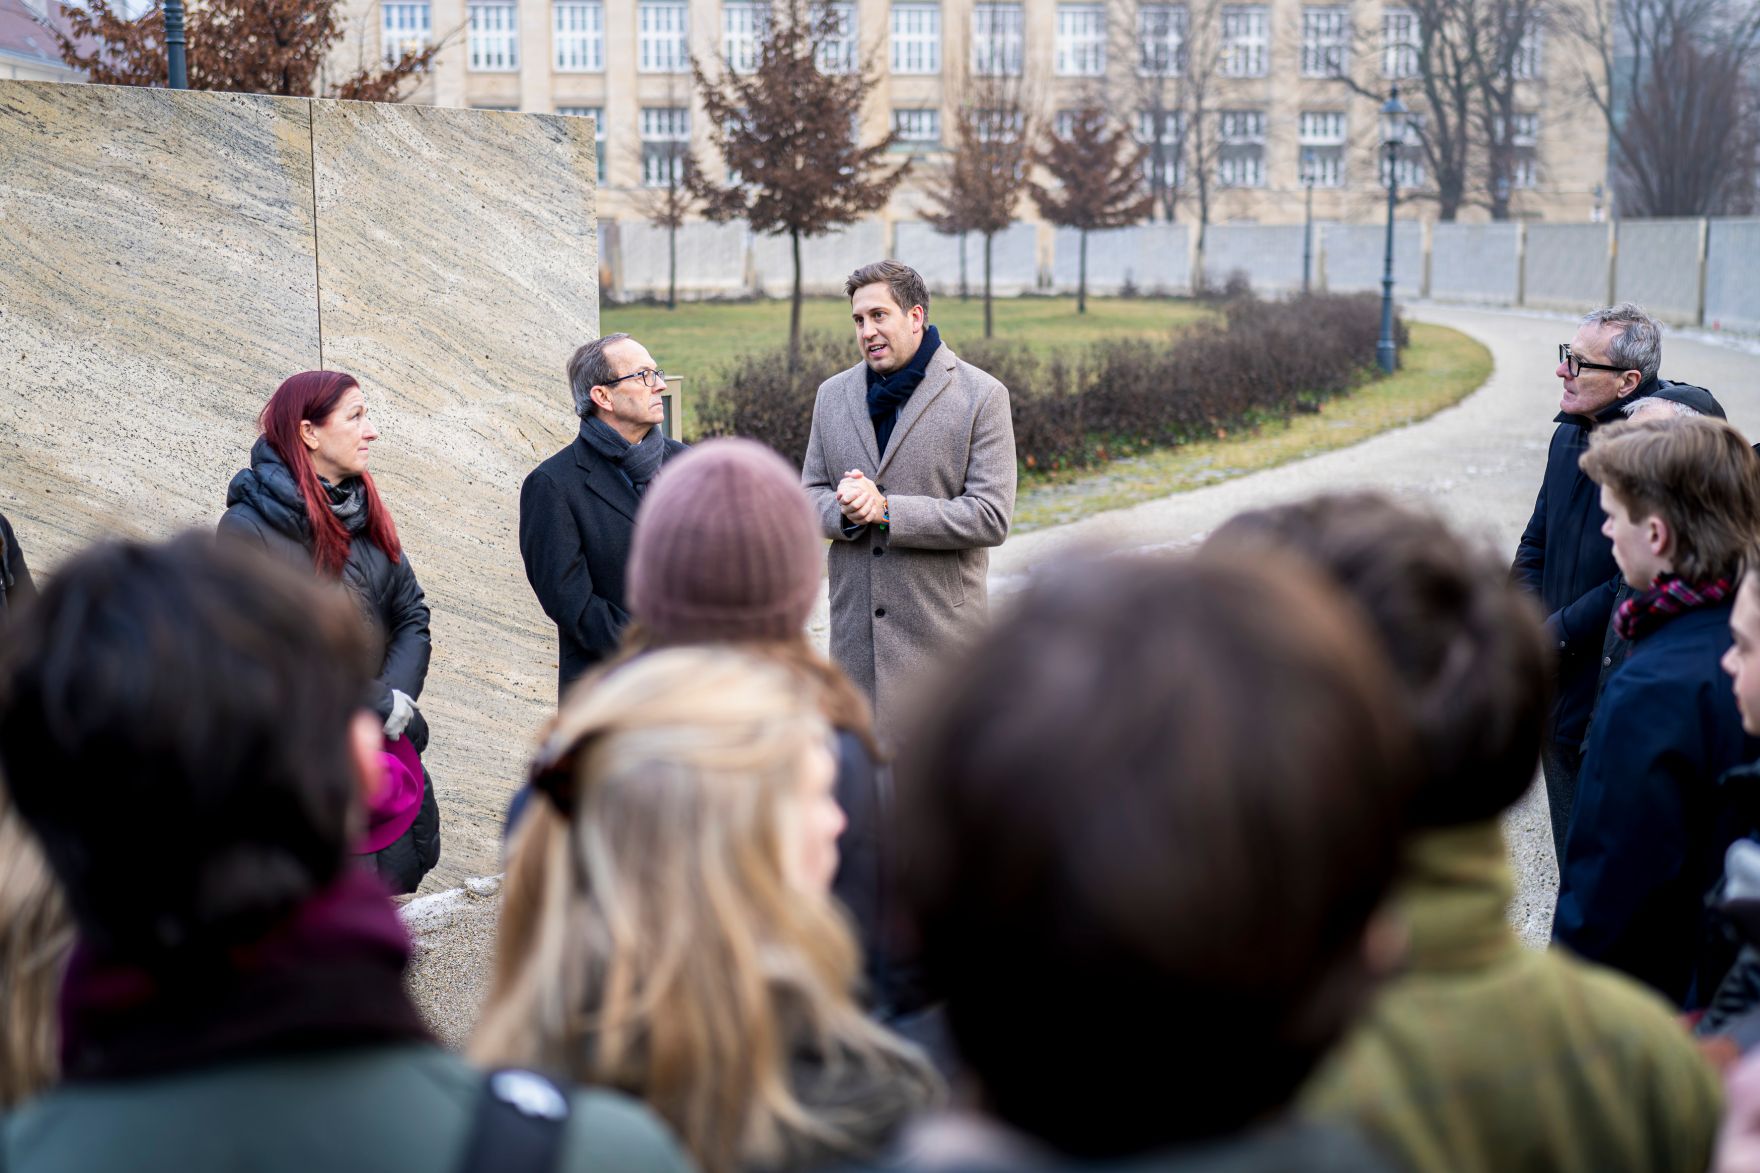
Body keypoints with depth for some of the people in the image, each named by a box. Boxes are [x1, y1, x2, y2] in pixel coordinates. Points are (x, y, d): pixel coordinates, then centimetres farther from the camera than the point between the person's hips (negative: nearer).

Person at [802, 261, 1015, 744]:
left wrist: (886, 511, -18)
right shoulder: (833, 395, 12)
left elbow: (991, 517, -11)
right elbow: (810, 495, 14)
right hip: (854, 626, 4)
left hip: (941, 624, -4)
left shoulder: (981, 396, -5)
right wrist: (846, 510, -11)